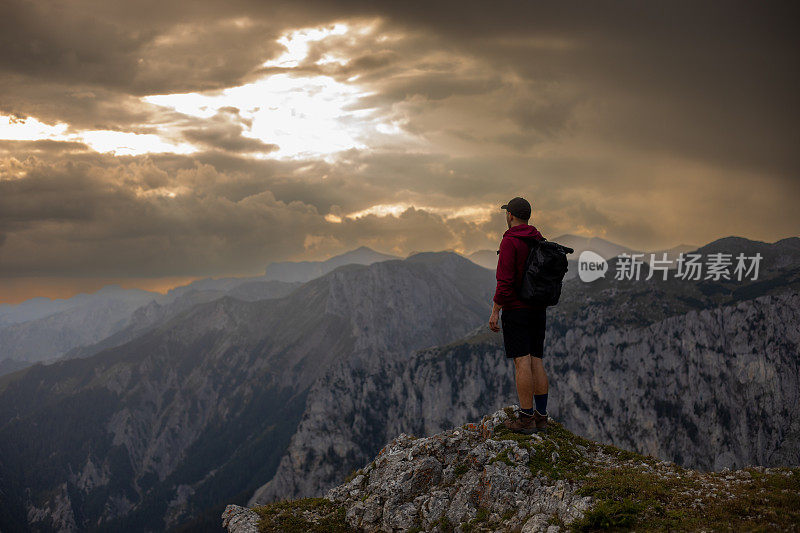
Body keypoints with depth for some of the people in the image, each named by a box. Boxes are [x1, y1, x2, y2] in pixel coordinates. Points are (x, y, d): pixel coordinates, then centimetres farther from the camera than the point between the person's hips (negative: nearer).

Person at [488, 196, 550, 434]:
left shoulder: (510, 242, -13)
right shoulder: (540, 241, 11)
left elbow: (505, 281, -18)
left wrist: (495, 311, -13)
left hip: (516, 309, -7)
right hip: (539, 310, 7)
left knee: (522, 362, -7)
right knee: (536, 362, 10)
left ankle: (526, 419, -6)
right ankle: (541, 416, 11)